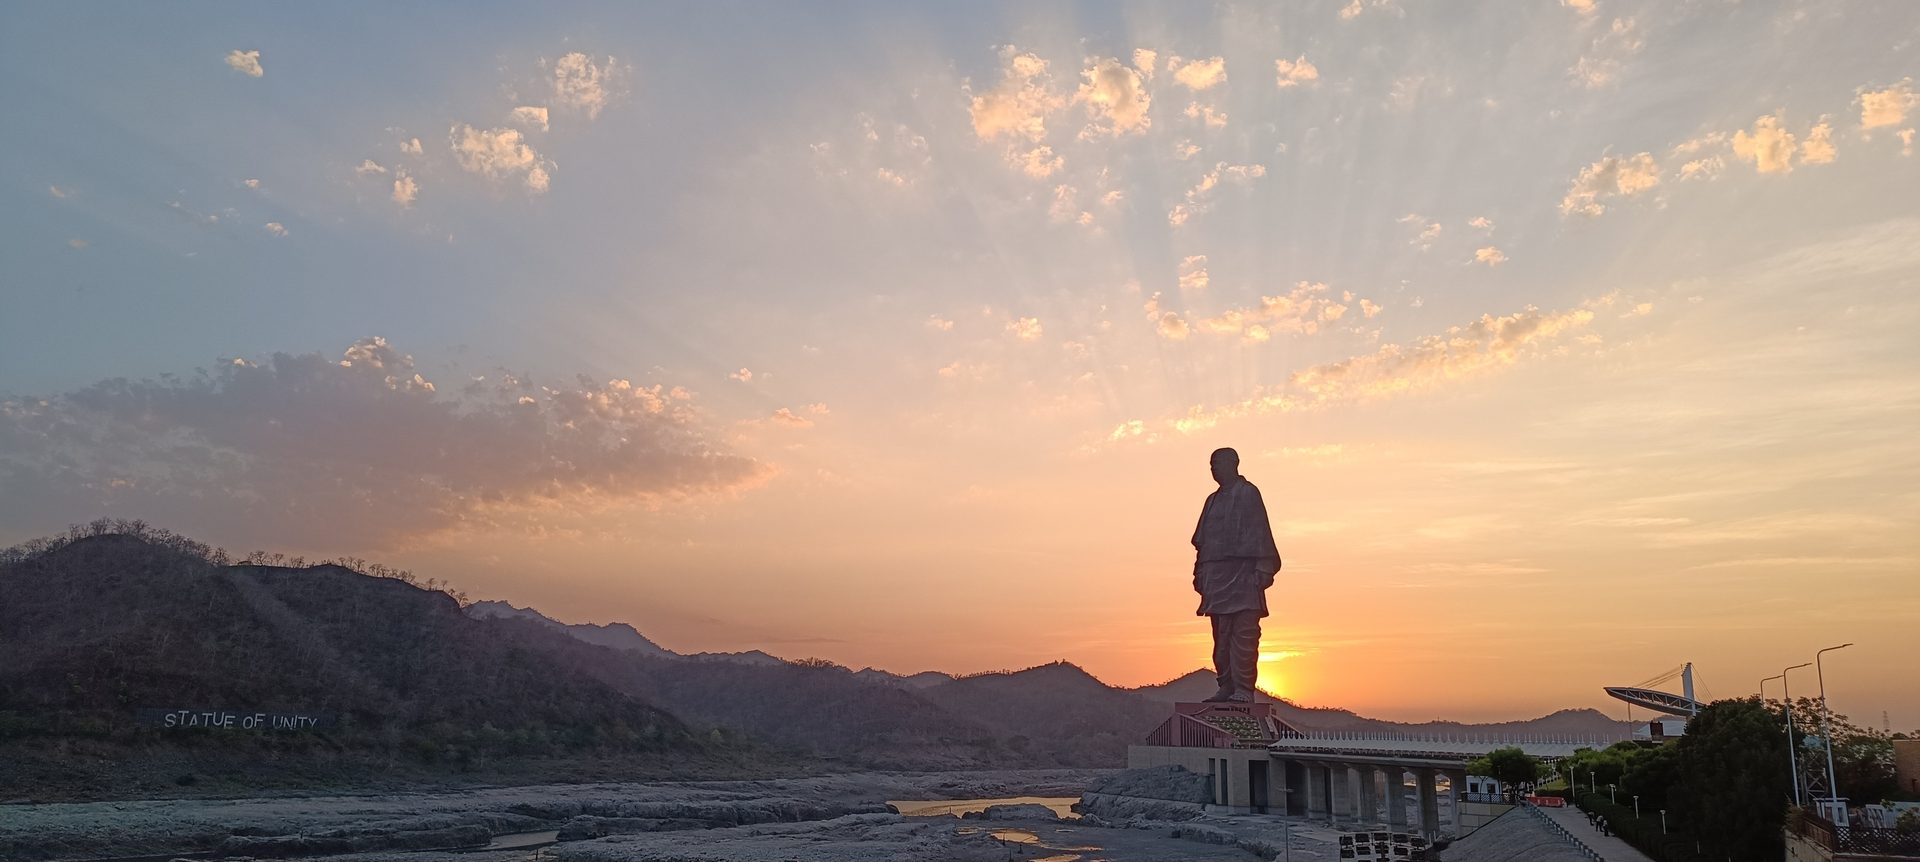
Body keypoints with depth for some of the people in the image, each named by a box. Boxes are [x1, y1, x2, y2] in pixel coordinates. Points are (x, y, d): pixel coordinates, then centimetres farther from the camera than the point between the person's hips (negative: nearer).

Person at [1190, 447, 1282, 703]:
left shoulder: (1248, 493, -2)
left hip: (1243, 573, -8)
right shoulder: (1213, 500, 19)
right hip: (1217, 576, 8)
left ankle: (1244, 689, -8)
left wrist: (1263, 569, -15)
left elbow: (1260, 533, -8)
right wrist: (1200, 574, 15)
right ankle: (1226, 687, 13)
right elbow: (1202, 541, 20)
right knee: (1221, 635, 8)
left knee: (1243, 634, -9)